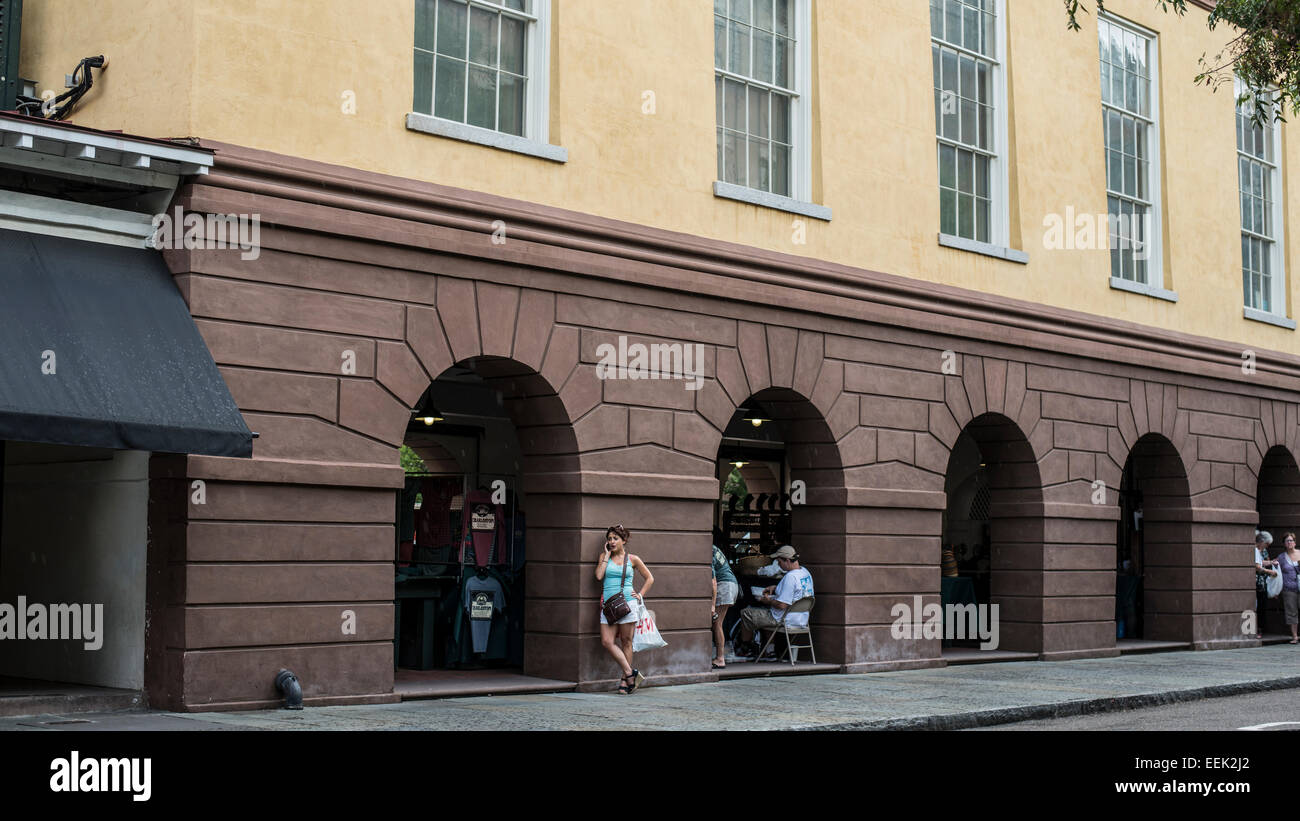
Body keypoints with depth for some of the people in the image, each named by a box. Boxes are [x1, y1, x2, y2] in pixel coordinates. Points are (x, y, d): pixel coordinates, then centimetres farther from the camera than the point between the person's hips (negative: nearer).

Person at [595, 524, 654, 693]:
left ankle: (625, 679, 7)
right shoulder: (604, 557, 11)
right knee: (607, 642, -9)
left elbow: (649, 578, 16)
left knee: (626, 642, 1)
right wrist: (607, 555, 0)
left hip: (627, 603, -2)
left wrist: (640, 595, 5)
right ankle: (631, 673, -2)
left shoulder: (632, 559, 8)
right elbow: (599, 576, -6)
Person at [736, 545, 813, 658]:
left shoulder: (790, 577, -26)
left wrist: (768, 600, -9)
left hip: (787, 621, -10)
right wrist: (775, 588, 15)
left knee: (745, 614, 4)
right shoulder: (805, 572, 4)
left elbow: (782, 605, -27)